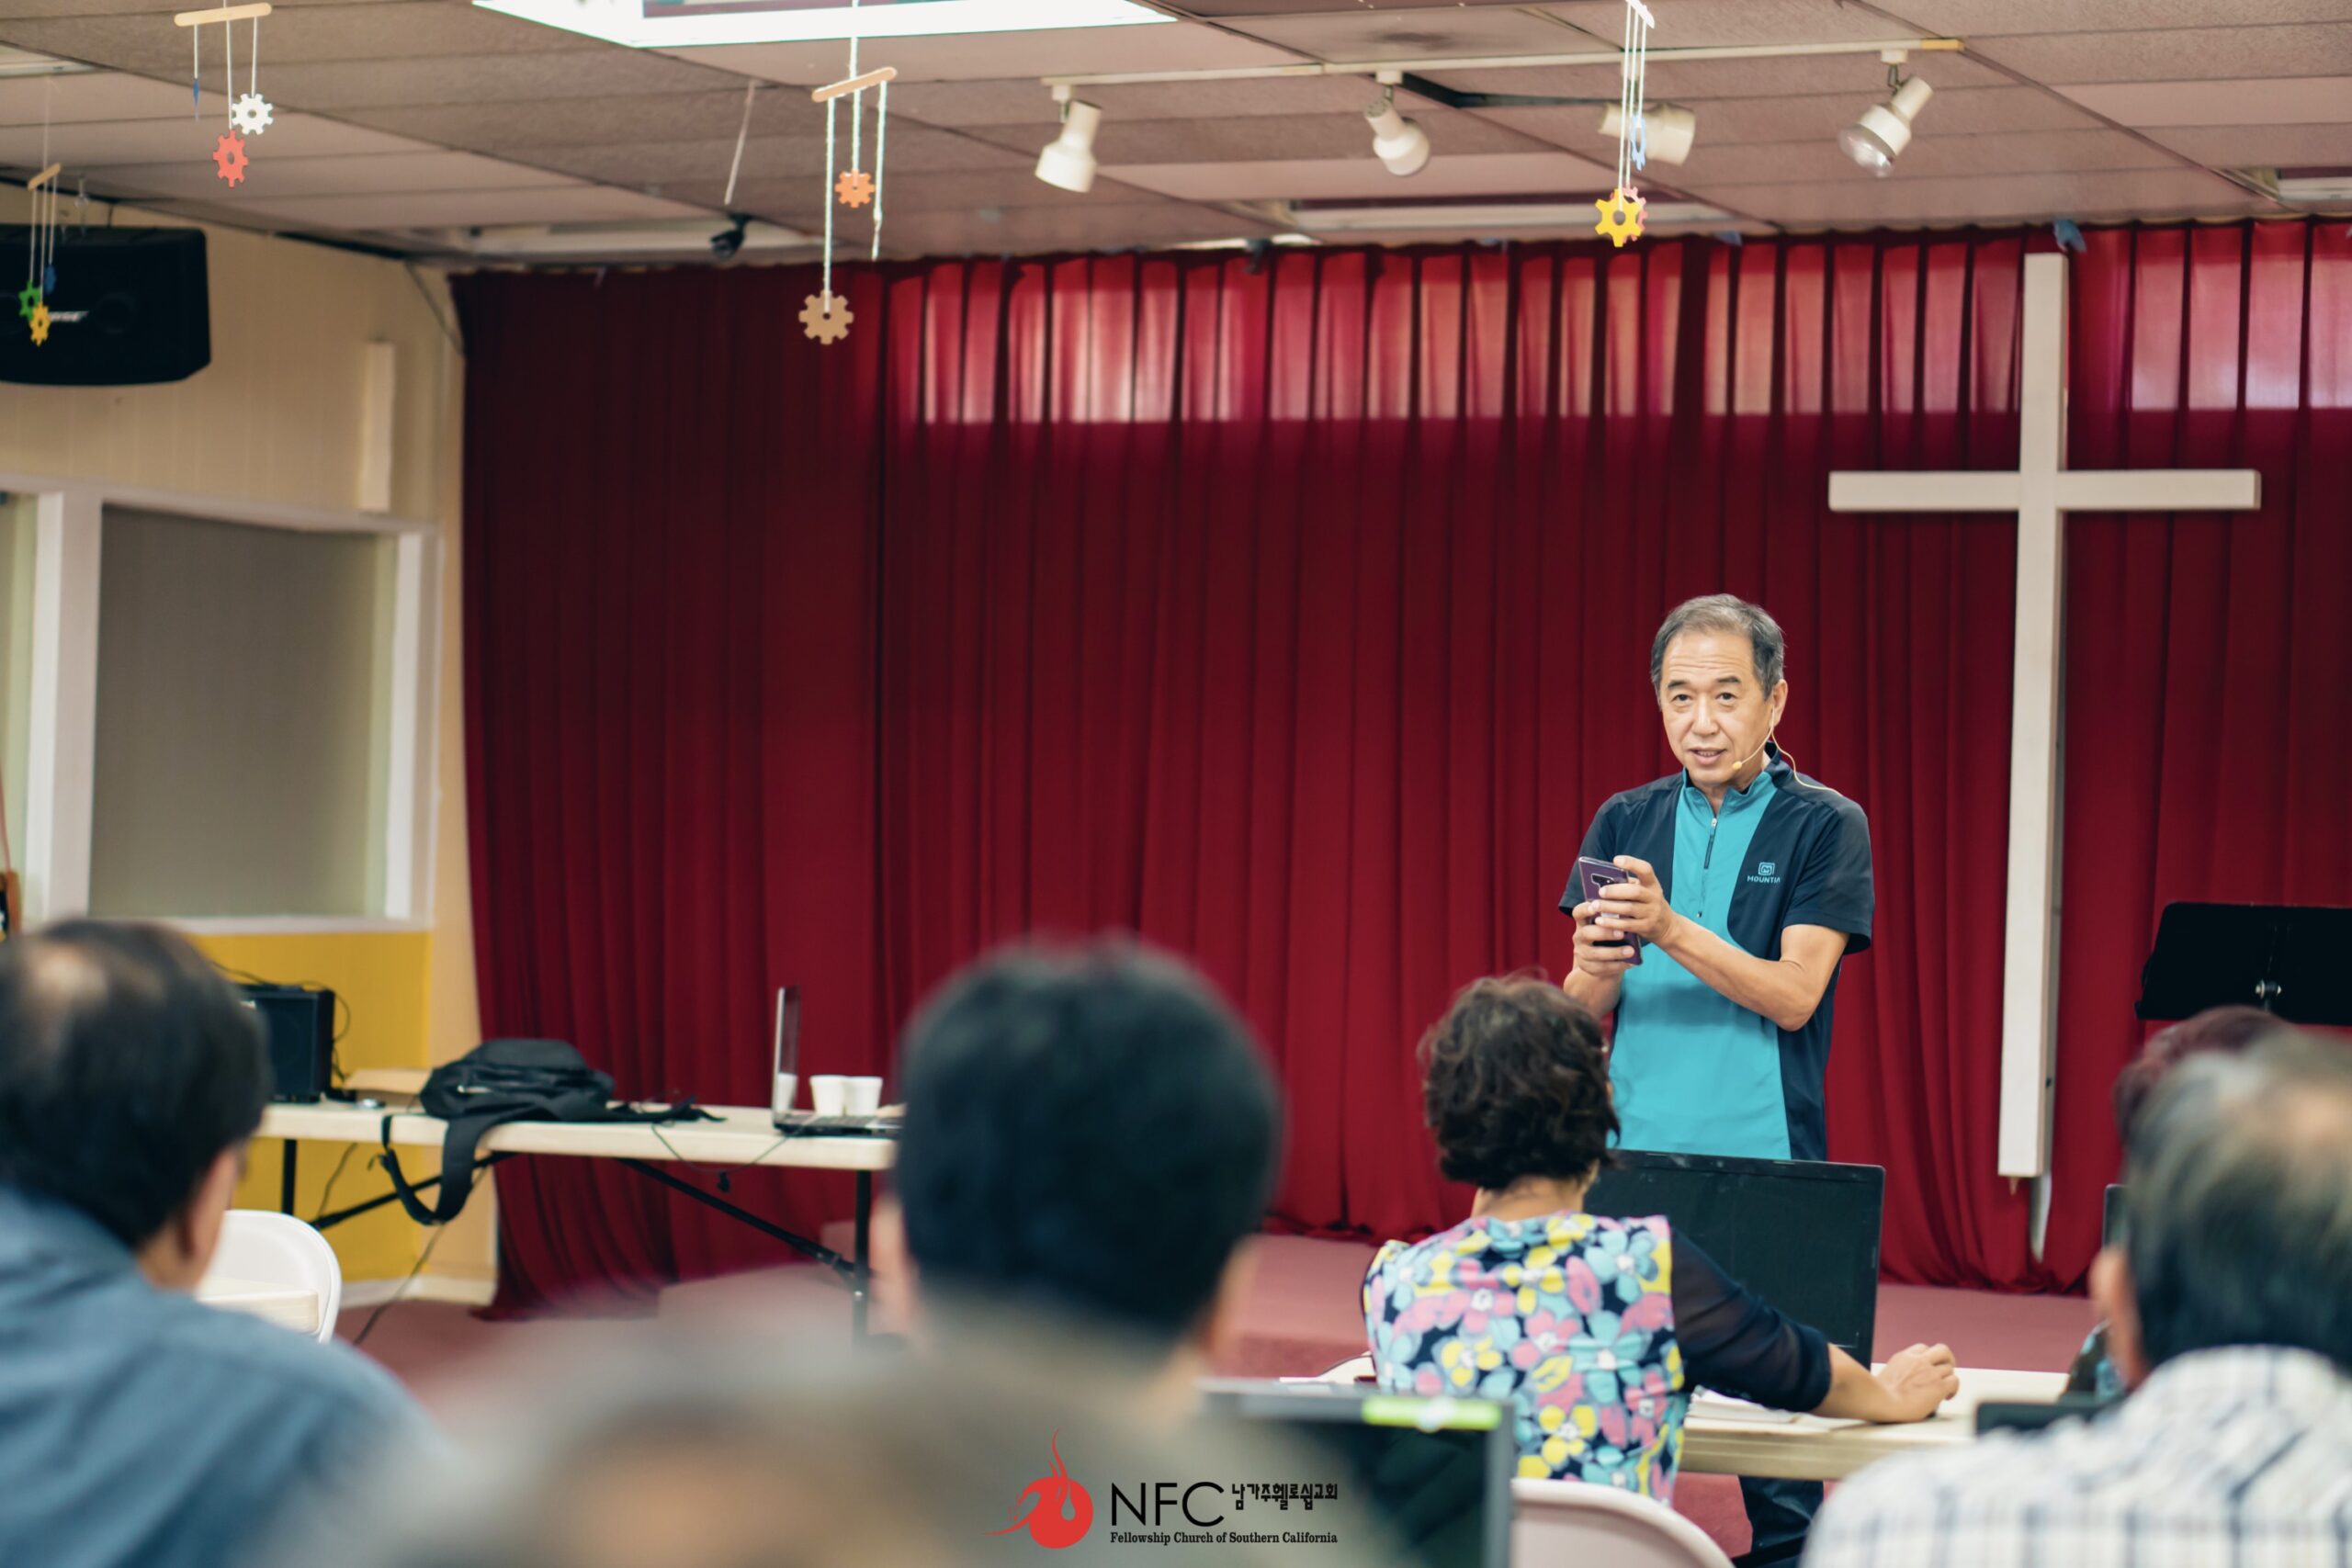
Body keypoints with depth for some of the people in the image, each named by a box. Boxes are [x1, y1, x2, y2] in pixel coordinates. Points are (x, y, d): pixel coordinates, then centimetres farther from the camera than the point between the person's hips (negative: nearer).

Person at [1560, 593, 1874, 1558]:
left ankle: (1785, 1547, 8)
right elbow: (1583, 1008, 7)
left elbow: (1793, 996, -10)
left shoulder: (1824, 827, 0)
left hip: (1765, 1161, -3)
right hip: (1632, 1154, 3)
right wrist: (1598, 963, -17)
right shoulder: (1625, 823, 10)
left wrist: (1671, 930, -24)